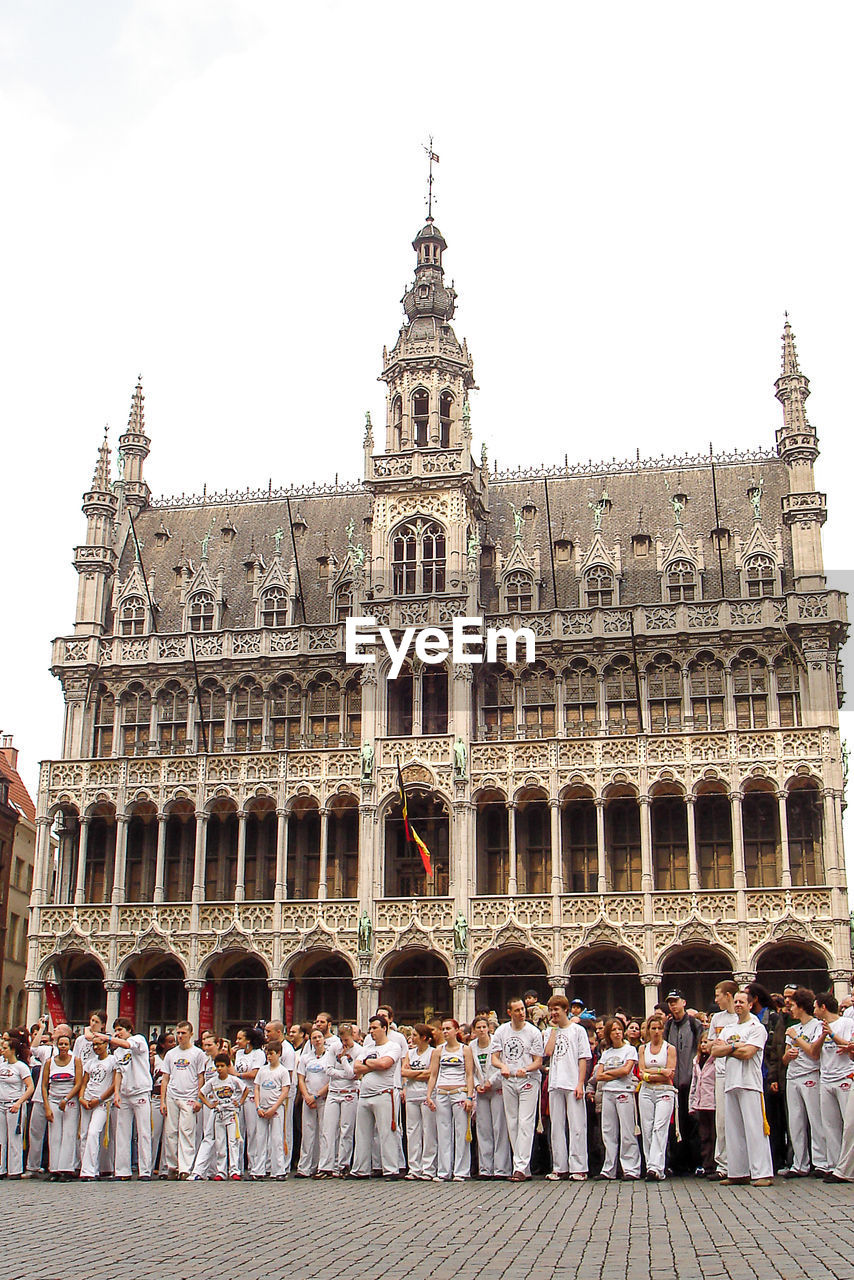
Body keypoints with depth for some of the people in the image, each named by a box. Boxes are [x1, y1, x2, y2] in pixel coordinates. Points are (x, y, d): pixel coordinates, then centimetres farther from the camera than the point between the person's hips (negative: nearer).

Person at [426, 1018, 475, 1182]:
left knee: (461, 1133, -4)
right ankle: (443, 1171, 7)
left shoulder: (465, 1050, 5)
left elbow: (469, 1075, 0)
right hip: (441, 1094, 3)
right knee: (443, 1133, 2)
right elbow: (433, 1076, 12)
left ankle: (461, 1171, 2)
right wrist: (429, 1096, 1)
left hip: (460, 1093, -3)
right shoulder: (438, 1051, 12)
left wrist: (469, 1097, -9)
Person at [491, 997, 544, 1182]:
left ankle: (521, 1167, -12)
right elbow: (494, 1058, 7)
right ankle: (525, 1168, 13)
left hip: (528, 1080, -4)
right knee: (512, 1124, 5)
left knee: (525, 1123, -10)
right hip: (508, 1081, 4)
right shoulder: (501, 1031, 8)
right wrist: (503, 1066, -15)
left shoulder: (534, 1032, -2)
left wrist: (525, 1069, -22)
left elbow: (538, 1062, -2)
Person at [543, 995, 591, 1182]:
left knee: (577, 1127, -4)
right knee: (557, 1127, 6)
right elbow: (548, 1052, -4)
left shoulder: (577, 1030, 4)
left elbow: (583, 1059, -1)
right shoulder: (550, 1032, 15)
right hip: (555, 1085, 4)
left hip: (573, 1085, -4)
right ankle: (559, 1168, 10)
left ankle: (578, 1168, -2)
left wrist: (580, 1084, -10)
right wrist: (554, 1028, 3)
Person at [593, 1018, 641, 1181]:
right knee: (608, 1133, 5)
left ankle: (631, 1169, -4)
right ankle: (609, 1170, 8)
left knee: (627, 1133, -7)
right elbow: (598, 1076, 8)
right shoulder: (605, 1053, 17)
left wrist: (607, 1072, 1)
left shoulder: (630, 1050, 4)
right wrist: (616, 1075, -7)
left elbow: (626, 1070, -10)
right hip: (607, 1093, 5)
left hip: (624, 1092, -5)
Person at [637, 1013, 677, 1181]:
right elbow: (642, 1073, 4)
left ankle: (655, 1167, -22)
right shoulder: (643, 1048, 14)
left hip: (664, 1092, -3)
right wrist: (661, 1071, -7)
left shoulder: (670, 1048, 6)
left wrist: (650, 1075, -7)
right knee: (646, 1130, -2)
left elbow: (670, 1075, -3)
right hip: (646, 1092, 3)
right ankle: (653, 1169, 2)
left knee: (659, 1128, -15)